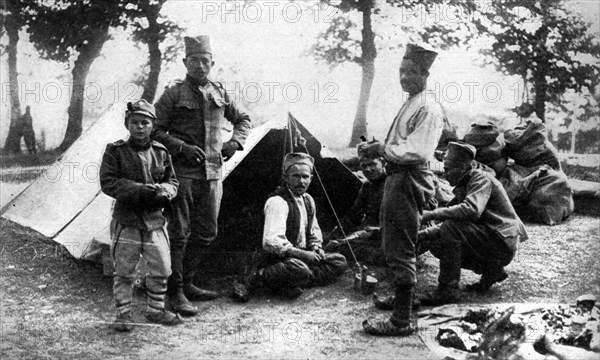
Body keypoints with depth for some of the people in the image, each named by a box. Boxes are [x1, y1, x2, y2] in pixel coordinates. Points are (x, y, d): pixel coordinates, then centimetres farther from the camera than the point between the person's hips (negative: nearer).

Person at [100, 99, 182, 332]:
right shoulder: (116, 151, -4)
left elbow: (172, 182, 11)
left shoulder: (160, 153, 7)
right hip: (126, 221, -3)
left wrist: (163, 191, -12)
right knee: (124, 272, 4)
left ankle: (156, 310, 28)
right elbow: (108, 182, -11)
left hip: (154, 220, 4)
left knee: (162, 269, 9)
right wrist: (139, 189, -20)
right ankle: (123, 313, 18)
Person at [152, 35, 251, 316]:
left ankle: (186, 283, 25)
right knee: (179, 232, -4)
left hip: (212, 173, 6)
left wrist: (235, 142, 7)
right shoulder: (174, 93, -3)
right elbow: (155, 131, -4)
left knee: (206, 232, 11)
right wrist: (182, 147, -16)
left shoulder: (219, 93, 11)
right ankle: (175, 293, 3)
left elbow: (243, 119, 24)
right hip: (183, 173, -6)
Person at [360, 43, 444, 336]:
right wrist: (379, 147, 9)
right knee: (391, 244, 22)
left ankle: (402, 321, -1)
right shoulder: (410, 104, 17)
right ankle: (399, 296, 39)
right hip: (397, 178, 11)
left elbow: (418, 151, -24)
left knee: (400, 250, -7)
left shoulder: (428, 109, -15)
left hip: (409, 181, -11)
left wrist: (384, 149, -16)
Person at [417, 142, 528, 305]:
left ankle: (448, 289, -20)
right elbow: (452, 218, 12)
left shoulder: (481, 178, -13)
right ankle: (492, 270, 9)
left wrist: (432, 214, -29)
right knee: (435, 242, 4)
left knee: (452, 228, -26)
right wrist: (424, 234, -3)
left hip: (503, 241, -9)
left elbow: (472, 209, -32)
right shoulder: (462, 187, 15)